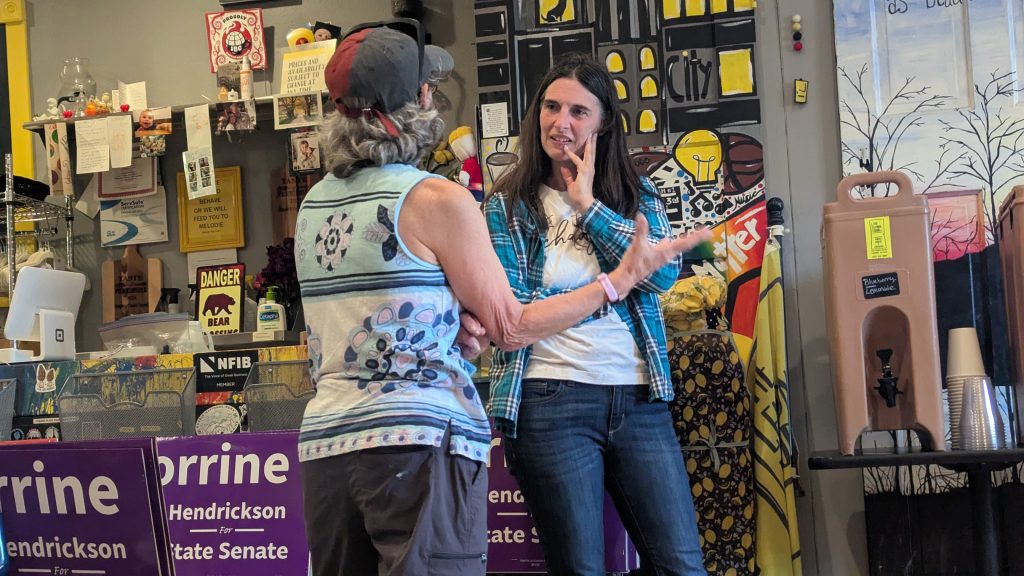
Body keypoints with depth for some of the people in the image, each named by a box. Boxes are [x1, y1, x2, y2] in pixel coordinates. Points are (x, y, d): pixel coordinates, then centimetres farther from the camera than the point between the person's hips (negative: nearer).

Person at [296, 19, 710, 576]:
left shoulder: (312, 205, 11)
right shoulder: (437, 200, -9)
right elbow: (512, 328, -4)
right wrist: (625, 276, 3)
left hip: (327, 443, 6)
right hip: (418, 442, -6)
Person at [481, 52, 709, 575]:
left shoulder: (635, 196, 11)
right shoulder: (508, 204, 3)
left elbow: (663, 273, -8)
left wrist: (588, 207, -7)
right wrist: (611, 285, -14)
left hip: (640, 400, 3)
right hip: (551, 401, -3)